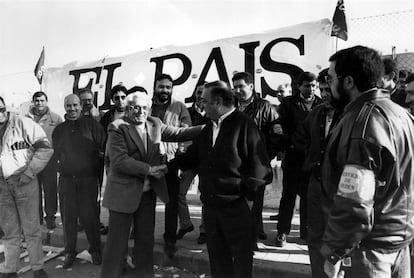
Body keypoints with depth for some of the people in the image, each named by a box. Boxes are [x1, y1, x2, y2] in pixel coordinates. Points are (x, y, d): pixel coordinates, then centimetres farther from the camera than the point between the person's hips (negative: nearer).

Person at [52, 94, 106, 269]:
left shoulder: (91, 125, 1)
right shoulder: (59, 130, 12)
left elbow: (104, 146, -3)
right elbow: (57, 153, 17)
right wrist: (65, 164, 5)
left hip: (88, 178, -3)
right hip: (66, 178, 3)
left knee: (89, 215, 2)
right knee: (68, 217, 9)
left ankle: (95, 250, 20)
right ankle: (70, 252, 24)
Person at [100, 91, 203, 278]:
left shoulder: (155, 124, 6)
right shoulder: (118, 127, -11)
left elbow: (179, 133, 4)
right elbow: (119, 161, -19)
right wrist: (149, 169, -19)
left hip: (148, 192, 5)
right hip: (124, 193, -5)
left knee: (146, 239, 18)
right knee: (117, 241, 7)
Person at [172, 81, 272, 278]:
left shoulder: (244, 124, -11)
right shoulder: (208, 128, 11)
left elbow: (259, 162, -14)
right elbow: (192, 155, 15)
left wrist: (247, 191, -14)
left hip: (236, 205, -7)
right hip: (210, 203, 7)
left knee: (241, 256, 10)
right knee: (217, 256, 19)